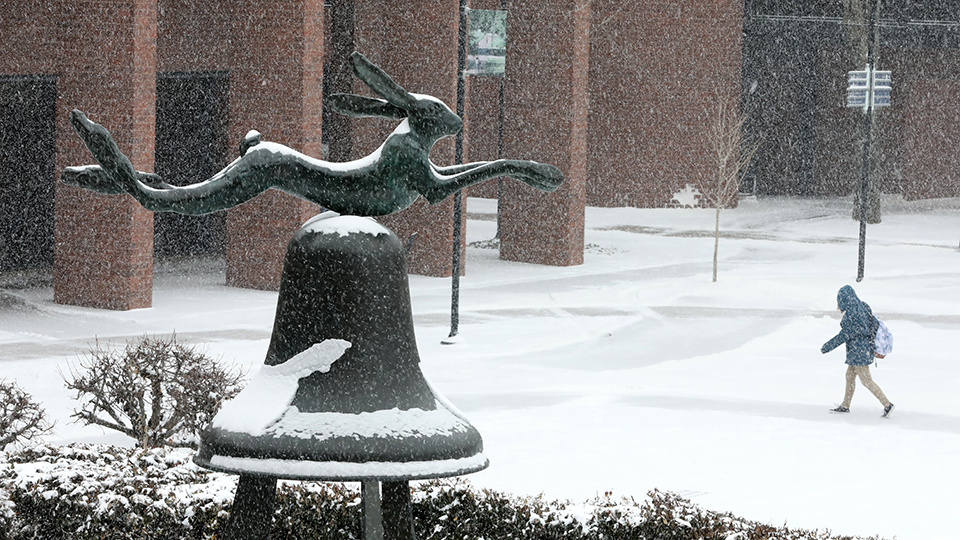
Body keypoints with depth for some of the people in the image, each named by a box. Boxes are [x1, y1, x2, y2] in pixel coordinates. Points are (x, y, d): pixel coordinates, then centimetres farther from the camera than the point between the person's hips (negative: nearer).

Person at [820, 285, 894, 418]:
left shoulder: (851, 315, -24)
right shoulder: (863, 306, 2)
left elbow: (844, 335, -19)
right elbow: (874, 323, 10)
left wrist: (827, 347, -9)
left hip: (858, 351, -10)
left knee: (866, 380, -3)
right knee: (850, 376, 20)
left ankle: (887, 404, -2)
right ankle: (845, 406, 30)